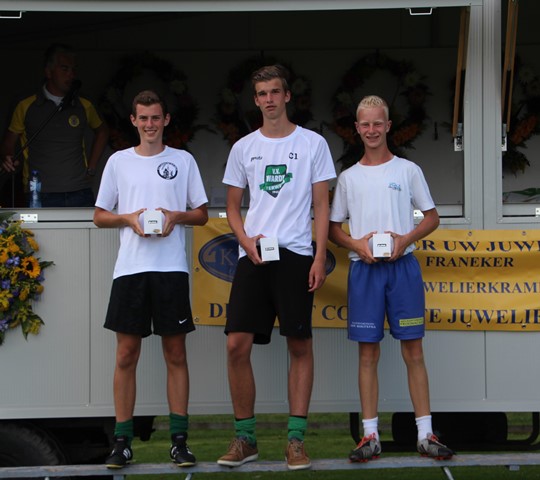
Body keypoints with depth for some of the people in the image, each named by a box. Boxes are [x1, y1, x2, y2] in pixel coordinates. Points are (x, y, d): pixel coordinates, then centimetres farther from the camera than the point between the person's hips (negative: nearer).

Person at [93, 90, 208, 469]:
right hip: (130, 267, 1)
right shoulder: (118, 162, 11)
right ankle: (123, 441, 5)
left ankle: (179, 439, 5)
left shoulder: (183, 161, 9)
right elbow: (100, 216, 13)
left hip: (172, 268, 0)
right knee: (126, 354, 0)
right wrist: (129, 218, -6)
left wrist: (176, 216, -8)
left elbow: (202, 214, 11)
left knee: (176, 354, 1)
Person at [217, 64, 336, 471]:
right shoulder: (244, 148, 12)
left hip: (296, 254, -2)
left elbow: (321, 205, 3)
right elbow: (233, 207, 16)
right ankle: (245, 438, 6)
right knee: (237, 344, -5)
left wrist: (320, 257, -7)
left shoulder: (312, 144, 5)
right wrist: (246, 241, -4)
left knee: (300, 344, 0)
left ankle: (296, 439, 6)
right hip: (253, 256, 2)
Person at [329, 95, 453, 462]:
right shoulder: (348, 177, 12)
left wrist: (406, 239, -10)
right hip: (364, 269, 1)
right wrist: (357, 244, -7)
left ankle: (426, 435, 2)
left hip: (403, 266, -1)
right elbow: (333, 228, 13)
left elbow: (432, 217, 8)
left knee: (413, 350, -1)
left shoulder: (408, 170, 8)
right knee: (368, 352, 1)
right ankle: (371, 436, 5)